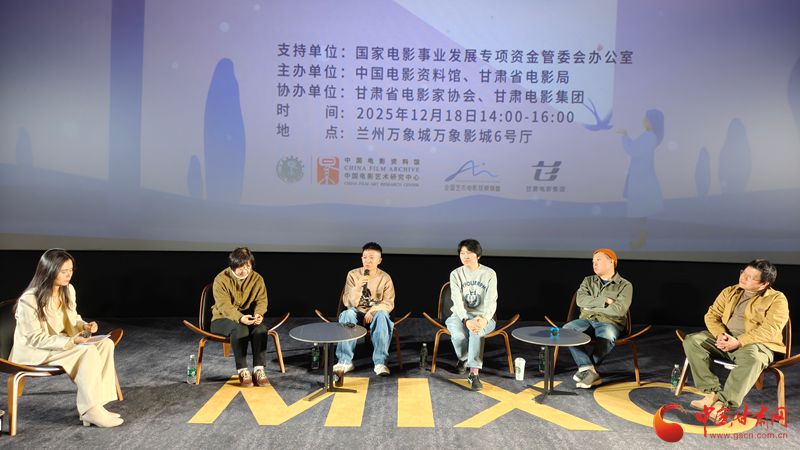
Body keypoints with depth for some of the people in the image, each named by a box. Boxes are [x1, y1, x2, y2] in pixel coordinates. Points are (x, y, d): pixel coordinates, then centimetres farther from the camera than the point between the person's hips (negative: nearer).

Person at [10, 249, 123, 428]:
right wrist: (70, 341, -29)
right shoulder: (29, 300, -19)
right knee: (88, 351, -30)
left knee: (106, 344, -18)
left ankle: (97, 404, -20)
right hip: (35, 352, -7)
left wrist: (85, 326, -8)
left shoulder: (68, 290, 2)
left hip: (65, 343, 7)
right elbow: (35, 338, -19)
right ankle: (90, 411, -24)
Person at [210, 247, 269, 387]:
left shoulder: (257, 278, -3)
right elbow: (224, 305, -25)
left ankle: (258, 370, -29)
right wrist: (240, 318, -44)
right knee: (240, 328, -37)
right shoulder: (221, 279, -15)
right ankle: (242, 371, -30)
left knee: (261, 328, -30)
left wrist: (259, 314, -32)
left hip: (248, 317, 3)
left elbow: (261, 300, -8)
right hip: (223, 318, -3)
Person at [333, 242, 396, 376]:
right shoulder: (353, 274, -5)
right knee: (346, 315, -34)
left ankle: (380, 362, -34)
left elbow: (389, 304, -8)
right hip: (357, 312, 1)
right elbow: (348, 303, -10)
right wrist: (358, 287, -28)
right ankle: (345, 361, -32)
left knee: (382, 316, -36)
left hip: (376, 313, 0)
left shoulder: (385, 278, -5)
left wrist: (372, 311, -24)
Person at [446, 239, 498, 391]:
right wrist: (467, 321, -33)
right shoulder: (456, 274, -1)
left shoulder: (489, 274, -2)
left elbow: (491, 301, -13)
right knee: (458, 334, -33)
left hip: (482, 317, -1)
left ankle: (474, 372, -34)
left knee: (477, 330, -38)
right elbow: (457, 301, -13)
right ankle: (464, 358, 1)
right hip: (461, 316, 1)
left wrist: (484, 319, -35)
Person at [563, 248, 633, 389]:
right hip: (587, 320, 3)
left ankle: (585, 369, -18)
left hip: (609, 323, -3)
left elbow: (619, 310, -13)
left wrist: (592, 307, -6)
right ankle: (590, 371, -30)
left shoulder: (625, 285, 5)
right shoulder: (588, 281, 17)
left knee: (606, 337, -40)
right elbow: (580, 300, -3)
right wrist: (604, 301, -11)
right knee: (567, 329, -30)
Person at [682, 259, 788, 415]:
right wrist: (720, 334, -12)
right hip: (724, 338, 5)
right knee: (691, 341, -19)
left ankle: (722, 402, -36)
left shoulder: (777, 299, -2)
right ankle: (712, 392, -23)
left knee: (752, 358, -40)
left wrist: (739, 342, -25)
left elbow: (770, 329, -15)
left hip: (755, 343, -5)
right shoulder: (729, 292, 14)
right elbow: (712, 315, 10)